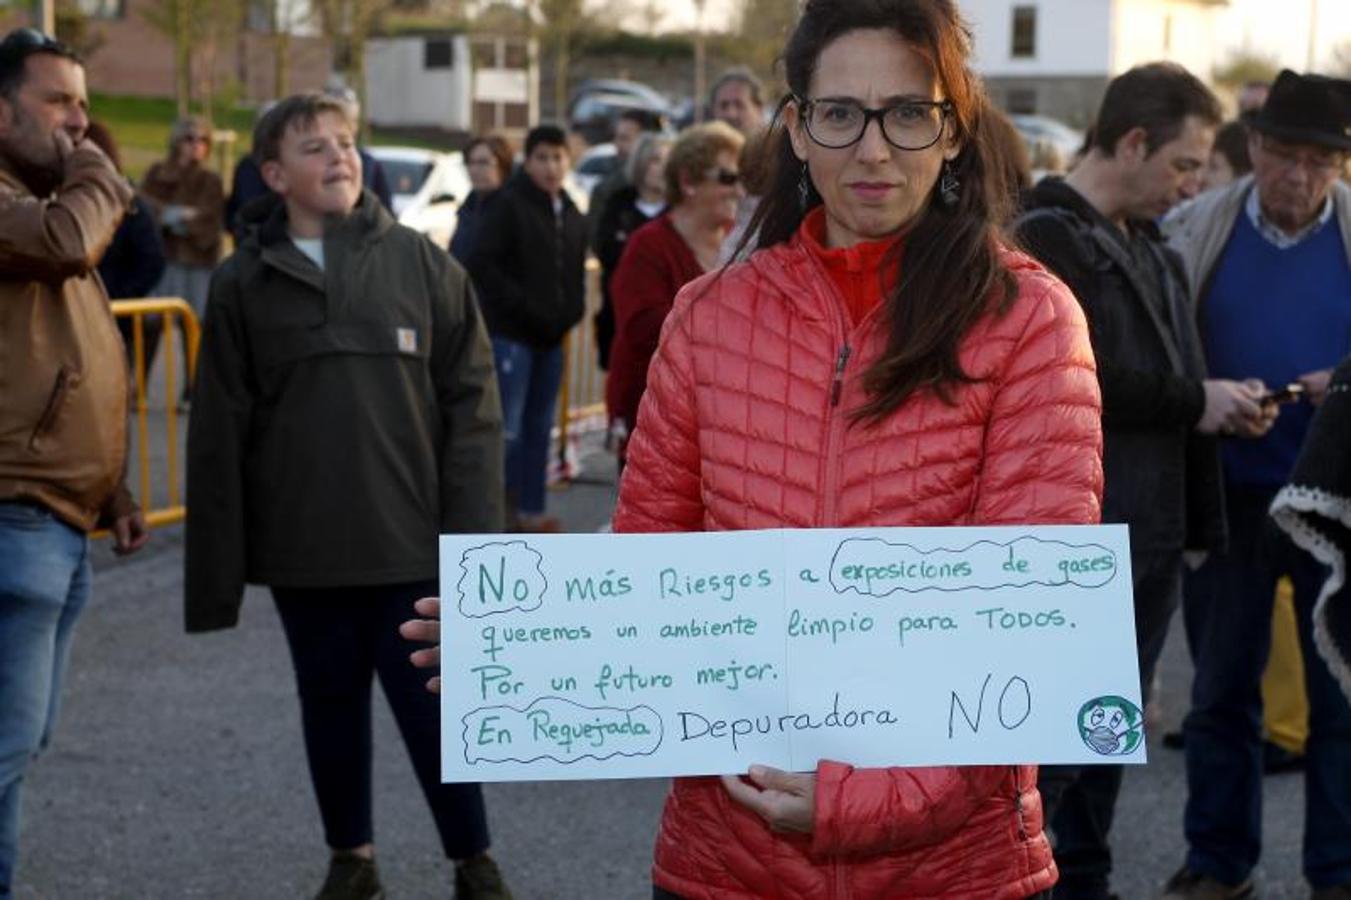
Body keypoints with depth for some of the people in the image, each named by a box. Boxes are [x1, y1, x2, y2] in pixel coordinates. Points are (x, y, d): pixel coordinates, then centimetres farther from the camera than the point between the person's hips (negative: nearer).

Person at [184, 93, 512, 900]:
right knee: (332, 708, 13)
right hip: (302, 550, 2)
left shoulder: (422, 264, 1)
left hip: (412, 545, -1)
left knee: (435, 710, 1)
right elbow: (220, 437, 1)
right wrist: (215, 573, -2)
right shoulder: (244, 285, 2)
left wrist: (473, 531, -7)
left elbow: (473, 405, 0)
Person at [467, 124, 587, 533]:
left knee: (539, 427, 11)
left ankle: (530, 510, 18)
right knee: (508, 429, -10)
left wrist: (571, 311, 4)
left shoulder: (572, 215, 14)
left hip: (552, 336, 7)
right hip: (511, 332, -7)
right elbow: (482, 265, -14)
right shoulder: (509, 205, -8)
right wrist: (526, 308, -18)